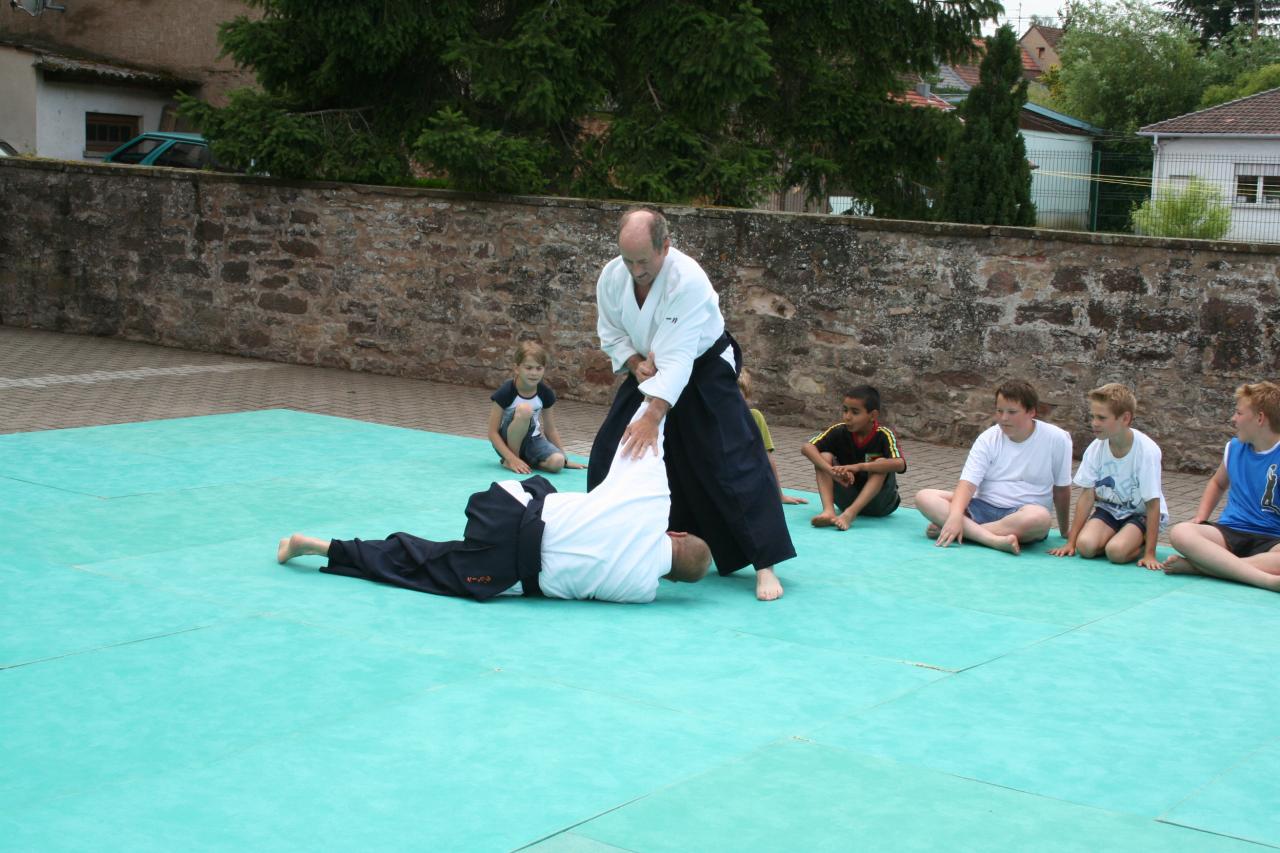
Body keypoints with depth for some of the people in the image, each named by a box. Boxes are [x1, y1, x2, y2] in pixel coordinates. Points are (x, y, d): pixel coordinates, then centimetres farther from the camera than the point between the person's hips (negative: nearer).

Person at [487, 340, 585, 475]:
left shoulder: (545, 393, -5)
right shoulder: (506, 391, -17)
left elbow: (550, 429, 8)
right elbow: (492, 432, -16)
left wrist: (565, 459, 10)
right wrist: (512, 459, -26)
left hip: (531, 440, 4)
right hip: (507, 443, -4)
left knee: (557, 462, -28)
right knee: (524, 409, -32)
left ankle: (524, 460, 2)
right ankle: (509, 461, -17)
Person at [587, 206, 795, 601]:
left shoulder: (688, 280, -35)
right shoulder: (612, 277, -16)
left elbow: (679, 358, -39)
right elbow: (611, 333, 0)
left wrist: (652, 417, -45)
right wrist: (635, 363, -21)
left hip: (704, 370, -6)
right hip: (648, 370, 6)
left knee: (733, 463, -14)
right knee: (608, 454, 4)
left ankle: (765, 565, -10)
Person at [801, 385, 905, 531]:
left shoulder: (884, 435, -18)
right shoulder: (839, 431, -10)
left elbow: (899, 464, -37)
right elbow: (807, 447, -23)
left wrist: (859, 467, -45)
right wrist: (831, 470, -39)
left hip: (878, 503, -3)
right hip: (848, 498, 3)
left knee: (880, 463, -30)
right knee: (824, 456, -17)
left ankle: (850, 514, -44)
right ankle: (829, 511, -37)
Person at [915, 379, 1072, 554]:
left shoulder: (1056, 439, -5)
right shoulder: (988, 439, 0)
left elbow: (1061, 490, 5)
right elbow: (968, 482, -11)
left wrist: (1065, 532, 13)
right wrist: (955, 516, -30)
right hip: (983, 507, 3)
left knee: (1040, 517, -40)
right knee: (924, 497, -20)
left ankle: (956, 530, -29)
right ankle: (994, 539, -35)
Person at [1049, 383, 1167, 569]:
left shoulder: (1146, 451, -24)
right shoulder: (1095, 449, -12)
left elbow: (1153, 504, -20)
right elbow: (1087, 495, -6)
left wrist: (1149, 554, -22)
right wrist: (1071, 542, -9)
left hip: (1140, 513, -4)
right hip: (1109, 508, 4)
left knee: (1116, 551, -30)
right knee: (1085, 546, -25)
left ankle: (1139, 543, 2)